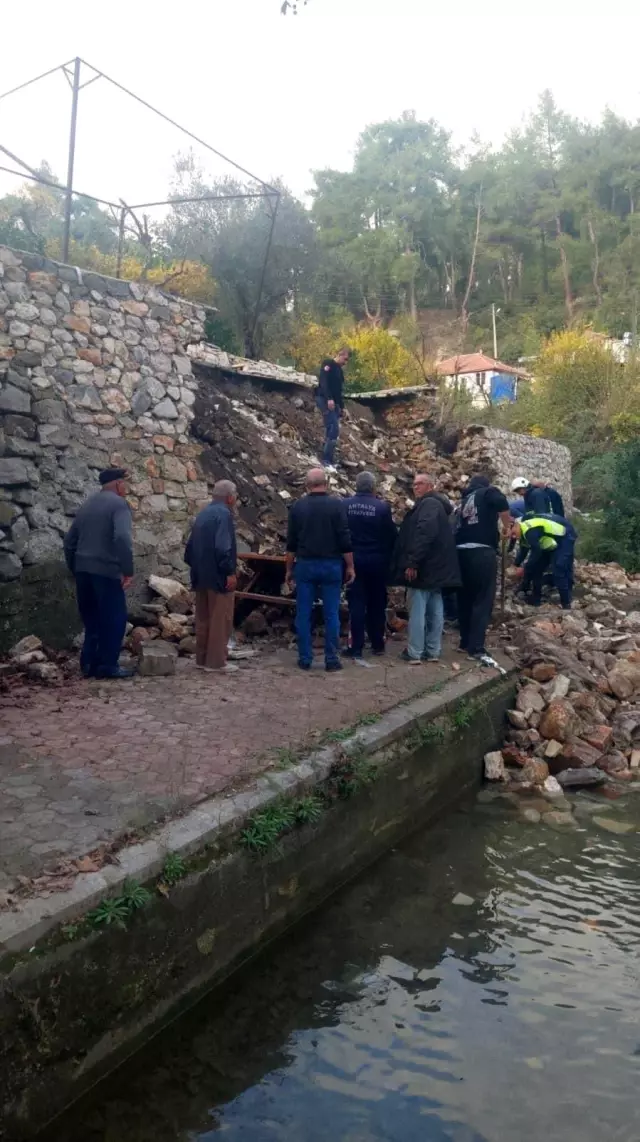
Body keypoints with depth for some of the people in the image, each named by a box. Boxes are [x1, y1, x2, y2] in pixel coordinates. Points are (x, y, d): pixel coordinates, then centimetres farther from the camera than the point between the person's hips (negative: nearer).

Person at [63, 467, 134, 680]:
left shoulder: (87, 504, 17)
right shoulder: (118, 503, -7)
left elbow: (70, 540, 18)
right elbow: (122, 538, -23)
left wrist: (75, 569, 24)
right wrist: (128, 570, -17)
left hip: (83, 570, 8)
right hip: (106, 571, -8)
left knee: (92, 618, 15)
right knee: (114, 619, 1)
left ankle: (89, 664, 17)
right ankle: (107, 665, 3)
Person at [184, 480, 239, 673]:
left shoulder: (202, 514, 15)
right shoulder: (224, 514, -14)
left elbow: (191, 545, 18)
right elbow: (223, 547, -24)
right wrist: (230, 572, -21)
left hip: (202, 576, 9)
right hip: (219, 576, -9)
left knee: (203, 618, 13)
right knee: (220, 619, -3)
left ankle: (202, 659, 19)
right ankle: (217, 661, 0)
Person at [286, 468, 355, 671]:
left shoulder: (298, 507, 2)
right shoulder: (337, 505, -5)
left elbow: (291, 543, 6)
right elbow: (345, 540, -7)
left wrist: (289, 569, 14)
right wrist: (350, 566, 1)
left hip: (305, 564, 2)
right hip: (331, 565, -2)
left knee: (303, 614, 7)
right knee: (331, 614, 4)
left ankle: (305, 658, 10)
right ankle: (331, 659, 6)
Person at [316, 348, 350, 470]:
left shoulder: (339, 370, 21)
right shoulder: (328, 363, -6)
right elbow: (323, 381, -19)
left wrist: (341, 406, 16)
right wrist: (329, 398, -27)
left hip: (334, 403, 9)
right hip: (325, 400, -9)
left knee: (331, 430, 5)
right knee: (334, 429, -17)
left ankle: (327, 458, 8)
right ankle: (327, 459, -17)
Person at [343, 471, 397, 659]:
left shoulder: (345, 504, -6)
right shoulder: (382, 506, -10)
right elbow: (392, 534, -4)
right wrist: (389, 556, 11)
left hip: (354, 559, 0)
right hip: (377, 560, 0)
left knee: (356, 603, 3)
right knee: (377, 603, 13)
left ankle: (356, 647, 2)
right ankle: (377, 644, 20)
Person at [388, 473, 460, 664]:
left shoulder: (428, 504, -13)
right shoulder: (436, 504, 20)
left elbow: (424, 534, -26)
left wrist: (413, 562, -27)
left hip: (424, 567, -10)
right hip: (436, 566, 10)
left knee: (417, 611, -5)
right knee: (435, 611, 10)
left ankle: (414, 653, -1)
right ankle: (433, 651, 16)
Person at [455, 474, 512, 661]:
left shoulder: (465, 500, 23)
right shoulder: (488, 493, 4)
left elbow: (459, 527, 19)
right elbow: (502, 503, -17)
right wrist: (507, 526, -5)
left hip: (462, 552, 7)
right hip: (482, 552, -7)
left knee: (465, 599, 15)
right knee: (483, 600, -5)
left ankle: (465, 642, 24)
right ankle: (476, 647, -9)